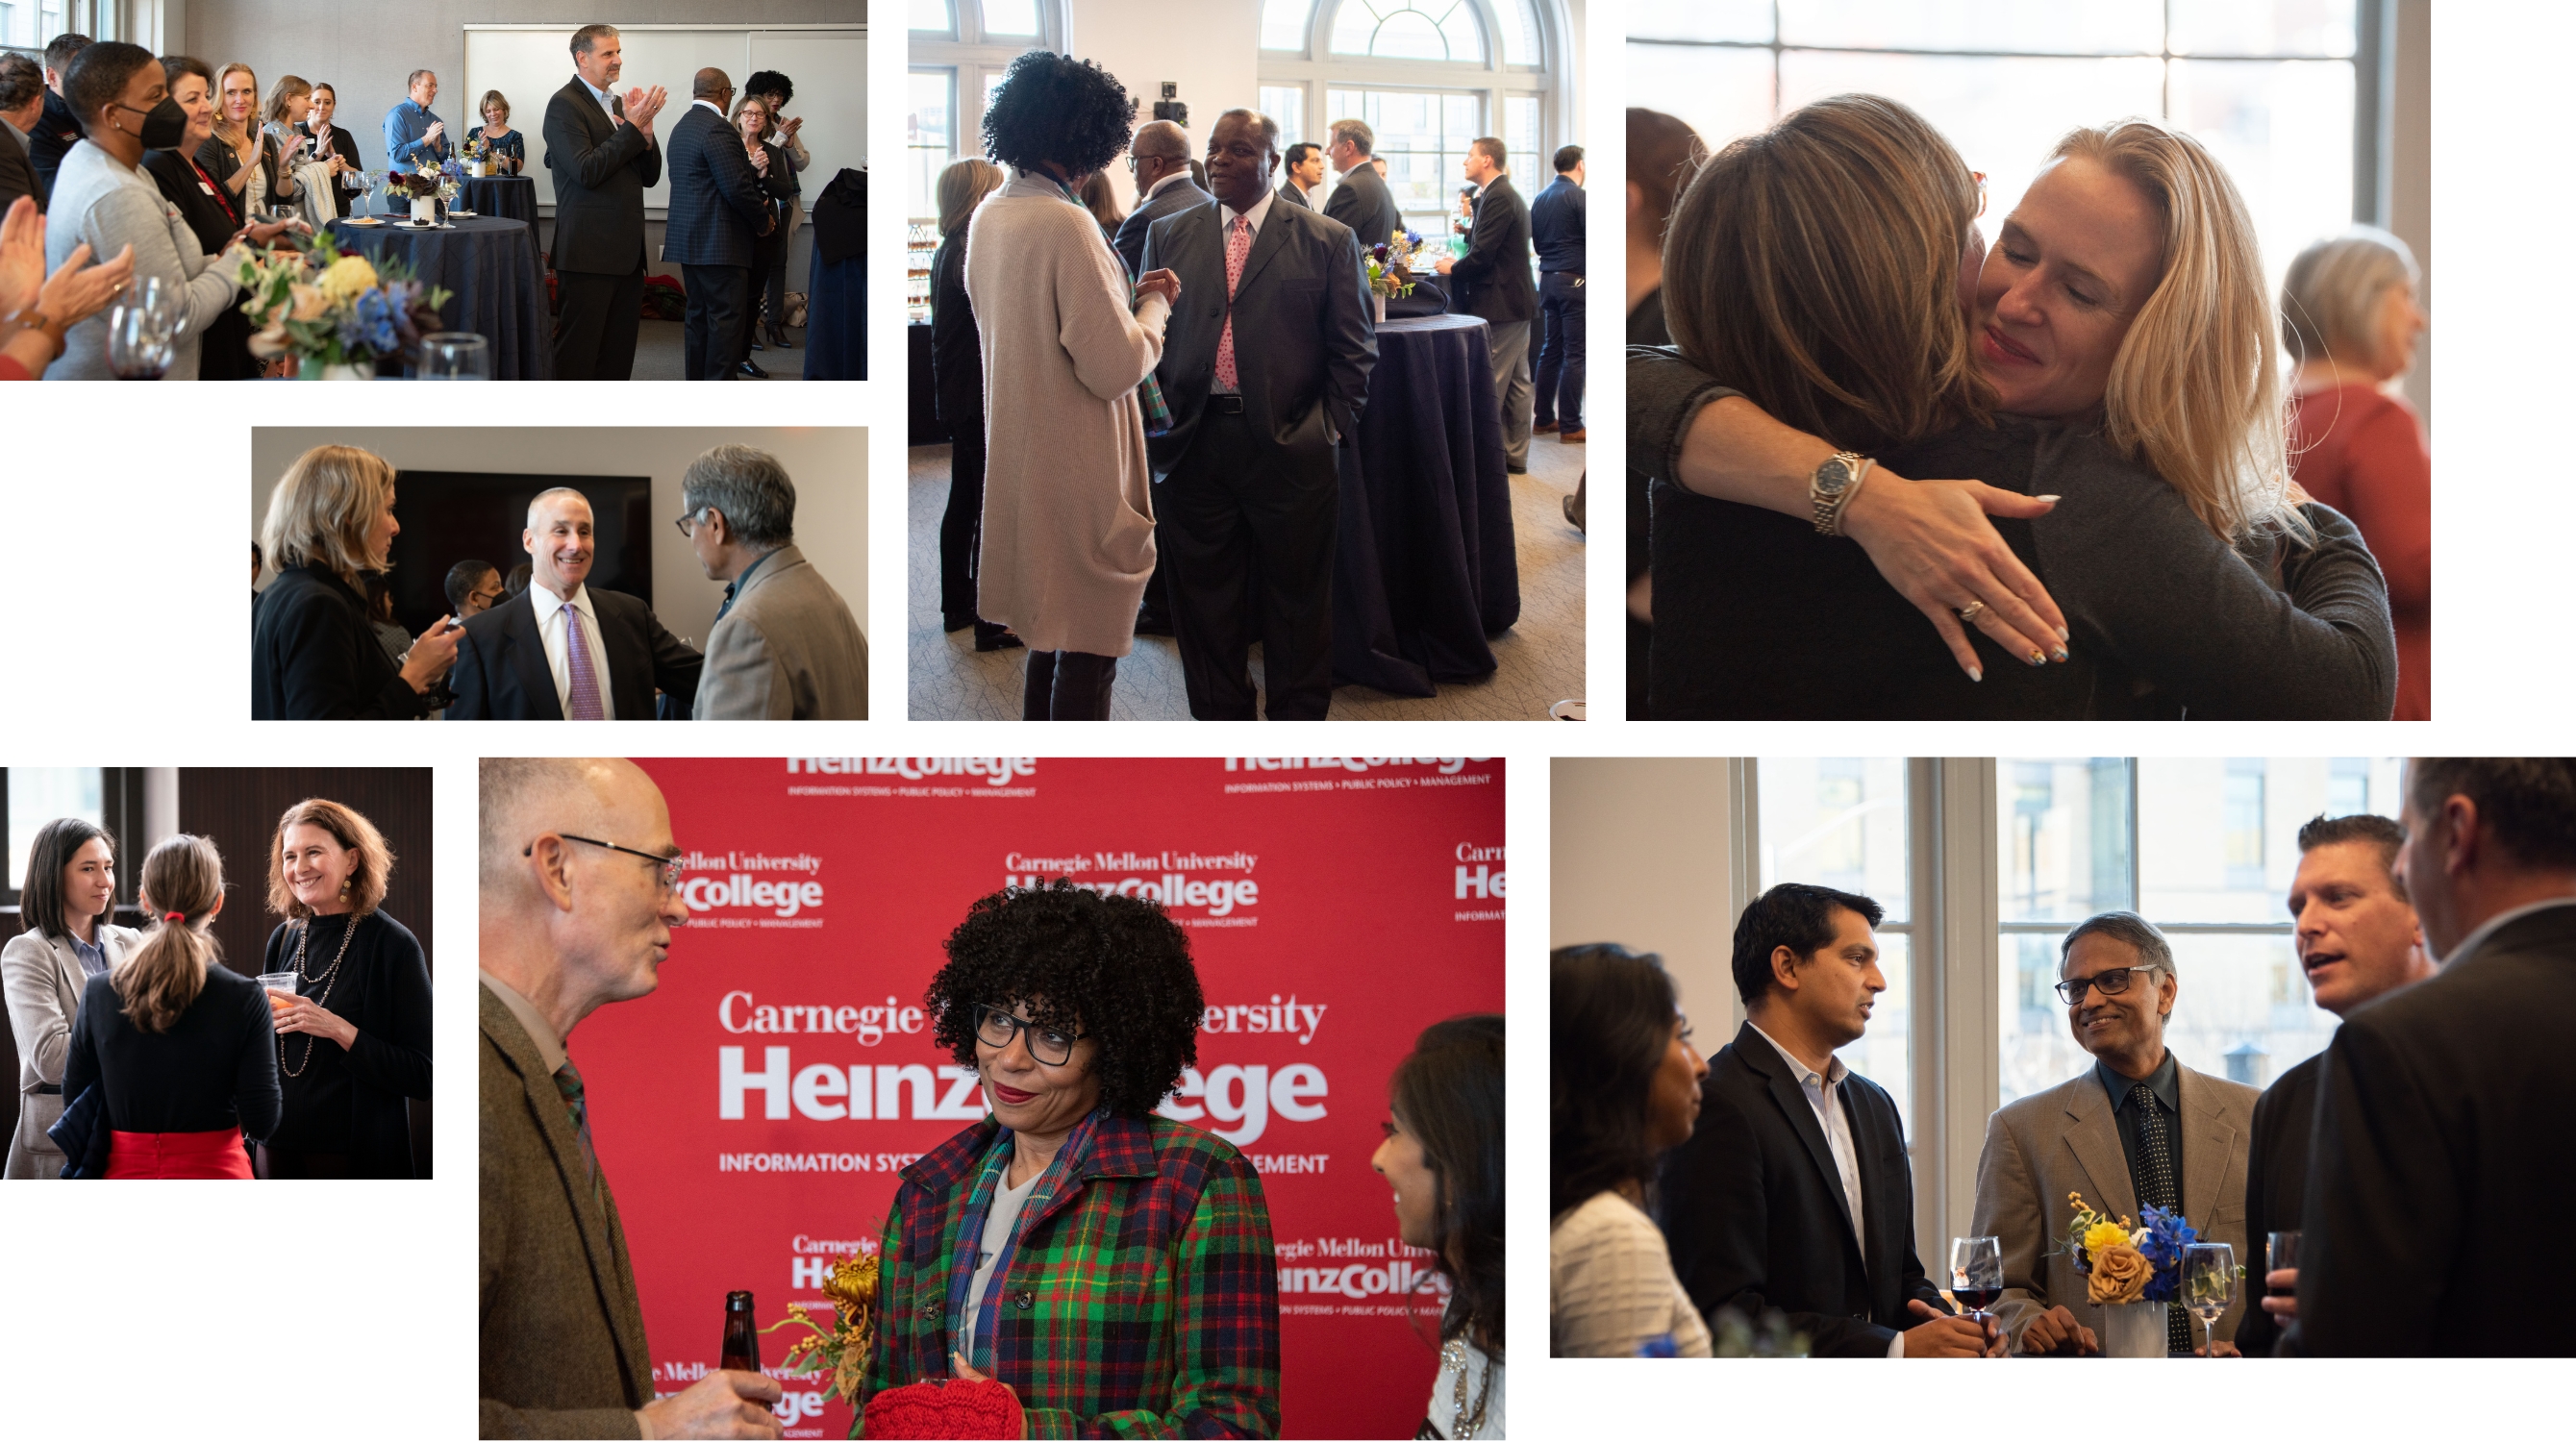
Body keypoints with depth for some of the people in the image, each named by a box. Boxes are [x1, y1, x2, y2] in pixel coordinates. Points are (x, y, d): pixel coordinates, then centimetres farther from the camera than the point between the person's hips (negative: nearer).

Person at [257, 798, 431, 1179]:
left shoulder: (393, 944, -11)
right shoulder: (284, 938, 7)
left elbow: (422, 1076, -15)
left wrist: (339, 1029, -24)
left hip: (354, 1153, -5)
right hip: (278, 1144, 5)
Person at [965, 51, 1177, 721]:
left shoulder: (989, 217, 7)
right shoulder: (1065, 224, -21)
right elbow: (1115, 368, -21)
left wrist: (1124, 294, 13)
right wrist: (1154, 305, -4)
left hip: (1017, 459, 9)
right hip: (1076, 476, -9)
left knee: (1050, 635, 20)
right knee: (1088, 648, -2)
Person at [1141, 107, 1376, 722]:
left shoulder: (1328, 241, 2)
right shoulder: (1168, 236, 10)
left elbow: (1354, 348, 3)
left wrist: (1330, 429, -6)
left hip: (1290, 448, -2)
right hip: (1192, 448, 2)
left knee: (1296, 604, 7)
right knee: (1204, 600, 8)